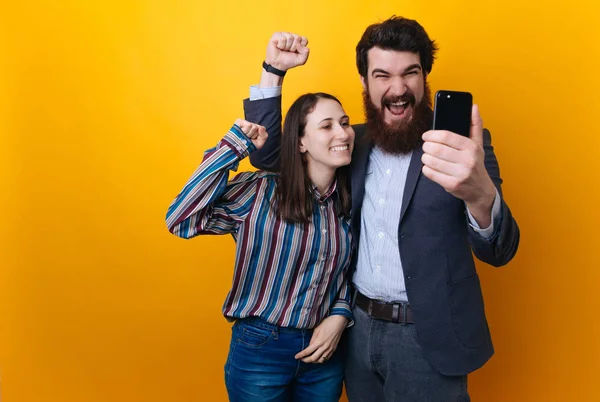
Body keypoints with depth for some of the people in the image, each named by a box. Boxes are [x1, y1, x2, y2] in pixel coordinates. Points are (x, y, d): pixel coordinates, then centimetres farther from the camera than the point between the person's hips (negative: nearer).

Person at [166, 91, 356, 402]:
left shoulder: (350, 201, -2)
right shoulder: (261, 192, -16)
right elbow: (180, 219, -26)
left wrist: (340, 316, -8)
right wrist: (234, 147, -25)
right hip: (260, 350, -3)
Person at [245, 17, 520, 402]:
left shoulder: (460, 142, -10)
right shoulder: (353, 141, 3)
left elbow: (499, 252, -19)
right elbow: (266, 154, 6)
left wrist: (481, 194, -43)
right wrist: (274, 70, -6)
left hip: (427, 338, -4)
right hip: (358, 326, 4)